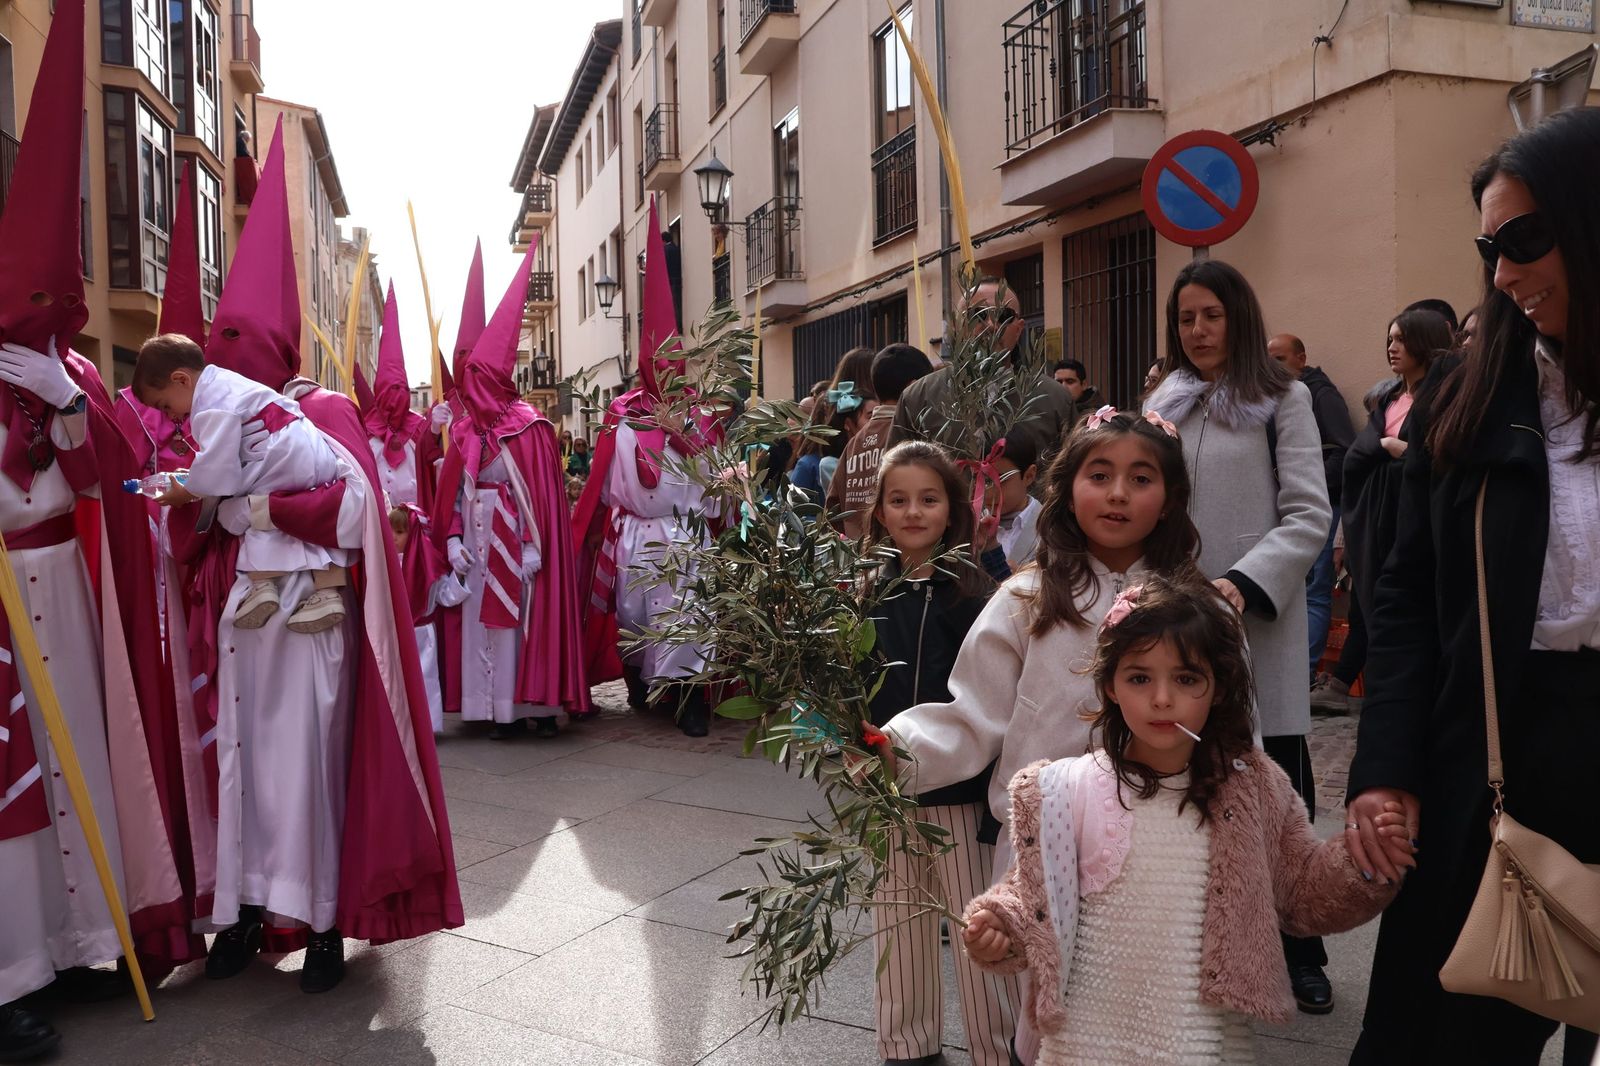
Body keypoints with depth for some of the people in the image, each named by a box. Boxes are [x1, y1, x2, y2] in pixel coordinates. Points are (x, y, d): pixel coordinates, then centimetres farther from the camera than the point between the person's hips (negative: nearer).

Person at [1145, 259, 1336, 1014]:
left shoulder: (1282, 399, 0)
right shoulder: (1163, 403, 12)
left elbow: (1308, 516, -7)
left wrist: (1244, 584, -18)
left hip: (1258, 621, -3)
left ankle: (1299, 947, 18)